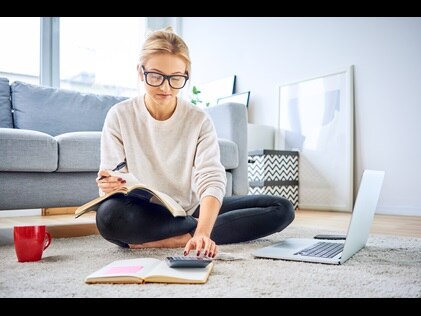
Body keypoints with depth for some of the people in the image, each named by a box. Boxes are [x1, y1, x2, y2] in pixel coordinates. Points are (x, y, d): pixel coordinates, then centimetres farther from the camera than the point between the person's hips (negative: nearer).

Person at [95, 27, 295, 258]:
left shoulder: (199, 120, -6)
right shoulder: (119, 116, -7)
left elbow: (212, 181, -19)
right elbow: (111, 182, -8)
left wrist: (202, 233, -37)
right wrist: (108, 186, -34)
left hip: (190, 209, 2)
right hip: (144, 214, -1)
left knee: (282, 209, -11)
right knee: (109, 215, -37)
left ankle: (179, 238, -19)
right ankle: (194, 228, -16)